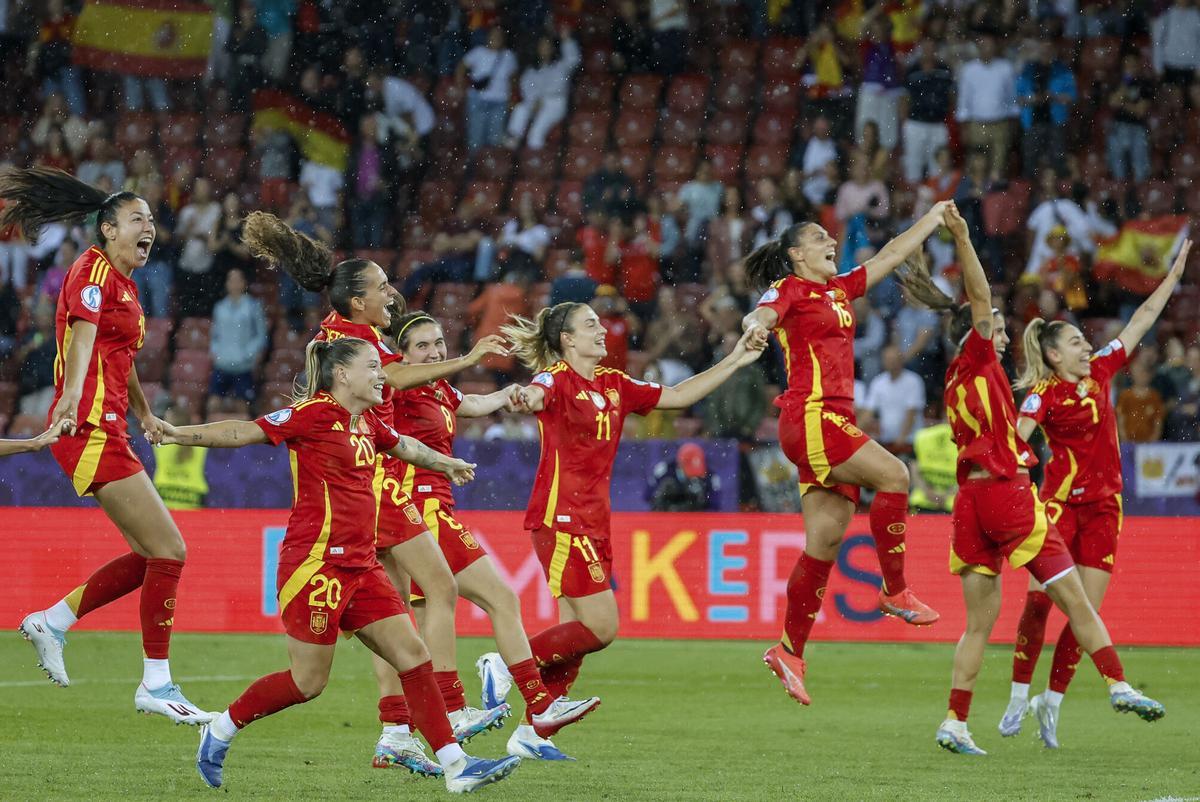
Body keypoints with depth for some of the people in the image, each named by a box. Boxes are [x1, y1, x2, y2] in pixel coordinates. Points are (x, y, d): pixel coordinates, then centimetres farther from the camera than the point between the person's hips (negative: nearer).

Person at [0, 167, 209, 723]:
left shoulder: (124, 281, 20)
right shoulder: (95, 270, -8)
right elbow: (84, 329, -26)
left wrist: (144, 414, 43)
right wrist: (72, 394, -42)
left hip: (105, 433, 10)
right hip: (90, 429, -10)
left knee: (152, 556, 10)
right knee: (169, 551, -10)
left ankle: (51, 622, 17)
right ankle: (157, 686, -4)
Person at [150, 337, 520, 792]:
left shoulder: (366, 423, 15)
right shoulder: (315, 413, -10)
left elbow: (404, 447, 36)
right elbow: (246, 432, -13)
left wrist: (446, 464, 54)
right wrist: (182, 435, -23)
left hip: (360, 567, 9)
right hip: (315, 563, -9)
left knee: (414, 658, 2)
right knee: (308, 681, -3)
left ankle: (455, 765, 3)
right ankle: (220, 732, 17)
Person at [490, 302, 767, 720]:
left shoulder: (613, 385, 14)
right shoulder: (557, 378, -9)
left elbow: (678, 396, 21)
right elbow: (537, 396, -33)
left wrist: (734, 361, 16)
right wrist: (527, 397, -58)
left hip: (594, 523, 8)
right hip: (561, 519, -8)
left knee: (577, 632, 5)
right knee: (601, 627, -14)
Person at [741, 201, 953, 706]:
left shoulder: (839, 290, 22)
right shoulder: (789, 289, 0)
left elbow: (890, 256, 31)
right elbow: (761, 314, -20)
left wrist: (931, 220, 35)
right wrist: (756, 323, -43)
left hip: (834, 421, 8)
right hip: (810, 414, -8)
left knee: (826, 540, 2)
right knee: (893, 475, -18)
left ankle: (790, 650, 4)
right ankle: (895, 590, -11)